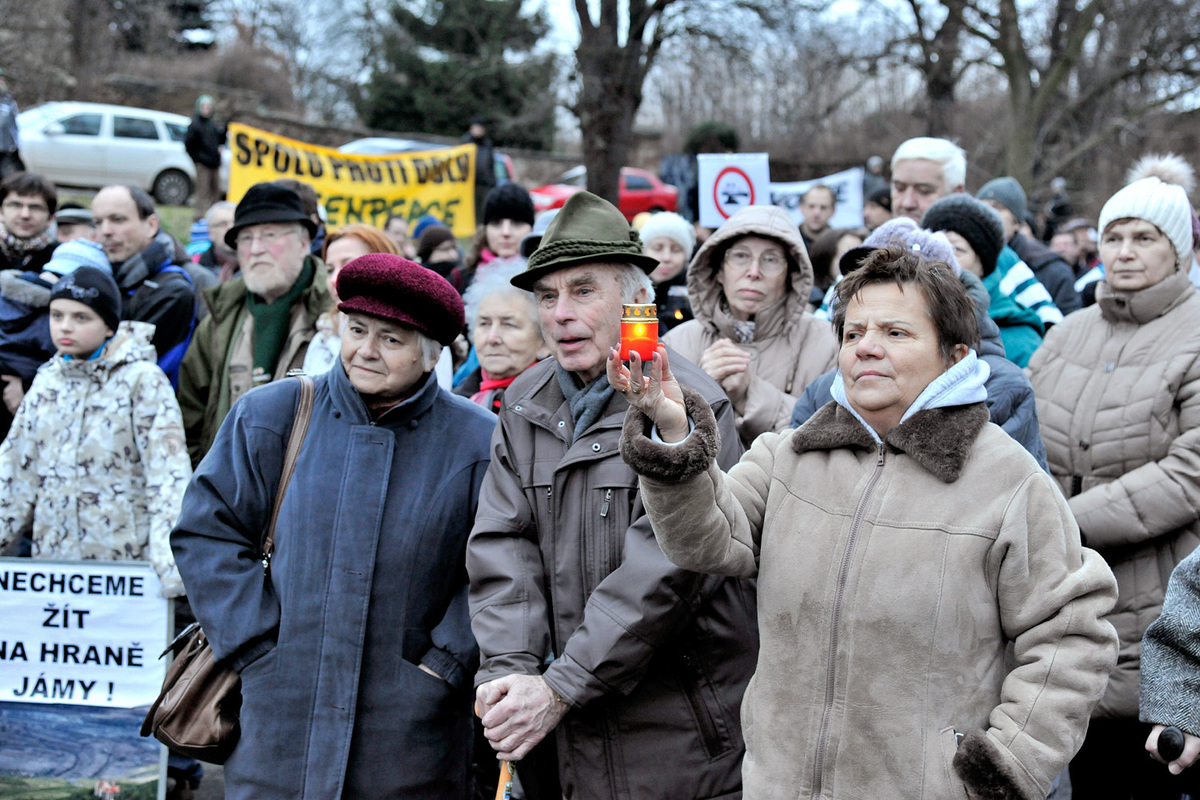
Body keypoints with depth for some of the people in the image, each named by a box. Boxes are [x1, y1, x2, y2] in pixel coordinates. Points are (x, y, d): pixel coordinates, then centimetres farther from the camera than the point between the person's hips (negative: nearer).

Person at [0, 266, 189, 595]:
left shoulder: (143, 381, -6)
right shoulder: (46, 381, 11)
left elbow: (168, 477, -14)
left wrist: (169, 565, -23)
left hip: (125, 562, -5)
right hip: (50, 560, 5)